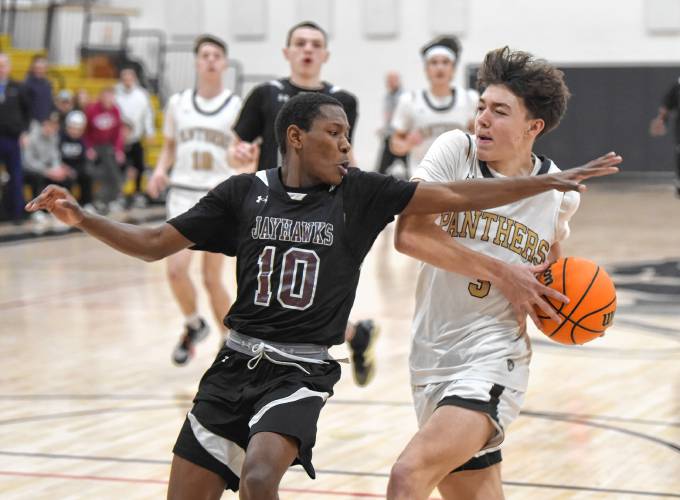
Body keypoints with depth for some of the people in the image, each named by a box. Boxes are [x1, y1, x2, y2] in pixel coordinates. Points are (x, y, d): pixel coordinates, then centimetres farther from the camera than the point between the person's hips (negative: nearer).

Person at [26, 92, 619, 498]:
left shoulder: (360, 194, -1)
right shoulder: (244, 192, 2)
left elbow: (454, 196, -5)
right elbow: (154, 243, 5)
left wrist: (548, 182, -11)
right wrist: (80, 218, -6)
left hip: (300, 374, -2)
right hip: (236, 364, 2)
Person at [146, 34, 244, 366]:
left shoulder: (237, 107, -2)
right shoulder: (178, 103, 6)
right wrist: (160, 170, -2)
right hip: (183, 194, 2)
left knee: (212, 278, 0)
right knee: (176, 269, -14)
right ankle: (194, 325, 14)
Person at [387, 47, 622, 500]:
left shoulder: (559, 193, 0)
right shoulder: (455, 150, -4)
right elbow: (409, 234, -17)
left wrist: (563, 300, 0)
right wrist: (500, 273, -16)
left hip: (492, 360, -3)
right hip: (433, 360, 3)